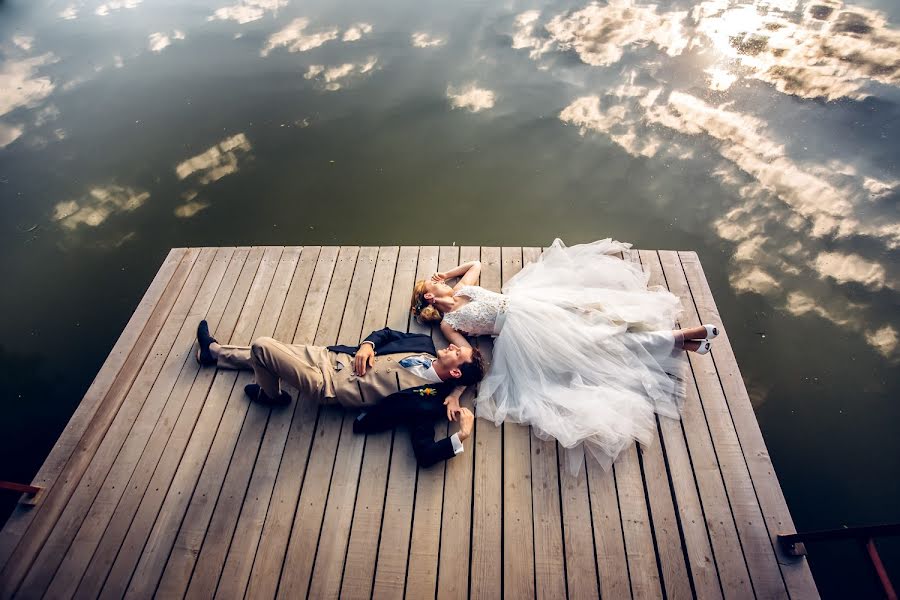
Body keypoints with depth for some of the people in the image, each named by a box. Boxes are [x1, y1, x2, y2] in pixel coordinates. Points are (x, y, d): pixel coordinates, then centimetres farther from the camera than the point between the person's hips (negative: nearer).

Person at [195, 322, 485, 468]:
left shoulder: (427, 401, -17)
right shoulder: (426, 346, 0)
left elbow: (425, 453, -23)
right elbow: (386, 333, 11)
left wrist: (461, 437, -36)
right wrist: (366, 345, -8)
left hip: (329, 385, -6)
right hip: (332, 357, 6)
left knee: (262, 345, -9)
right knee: (260, 352, 15)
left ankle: (269, 395, 22)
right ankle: (213, 352, 46)